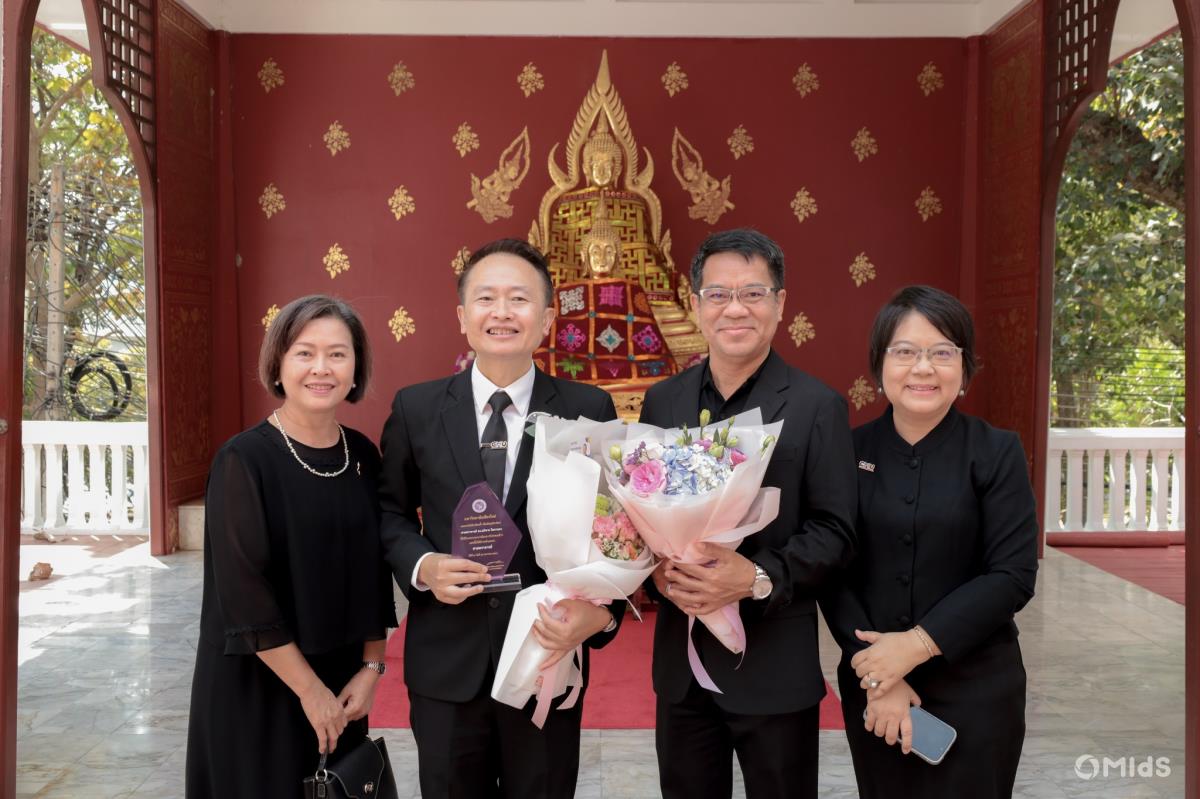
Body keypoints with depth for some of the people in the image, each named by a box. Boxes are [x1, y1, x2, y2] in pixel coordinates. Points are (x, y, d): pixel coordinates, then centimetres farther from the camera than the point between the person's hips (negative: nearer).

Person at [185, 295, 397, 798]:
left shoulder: (364, 457, 0)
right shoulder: (244, 459, -14)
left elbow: (375, 571, 5)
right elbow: (242, 590, -17)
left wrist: (370, 667, -1)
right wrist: (309, 689, -14)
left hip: (341, 682, 5)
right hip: (255, 683, -4)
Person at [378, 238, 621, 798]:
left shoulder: (590, 410, -5)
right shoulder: (415, 409, -1)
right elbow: (391, 512, 7)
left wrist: (600, 610, -22)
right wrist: (421, 566, -13)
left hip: (550, 657, 0)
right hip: (445, 666, 1)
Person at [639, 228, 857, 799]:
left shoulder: (817, 407, -7)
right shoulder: (662, 400, 5)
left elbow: (834, 532, -10)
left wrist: (758, 578, -24)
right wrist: (656, 569, -11)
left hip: (775, 662, -3)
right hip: (681, 660, 4)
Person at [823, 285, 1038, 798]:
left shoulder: (997, 452, -6)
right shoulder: (851, 451, -2)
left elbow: (1013, 575, -12)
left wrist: (917, 644, -18)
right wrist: (877, 672, -12)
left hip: (975, 689, -1)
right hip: (870, 685, 2)